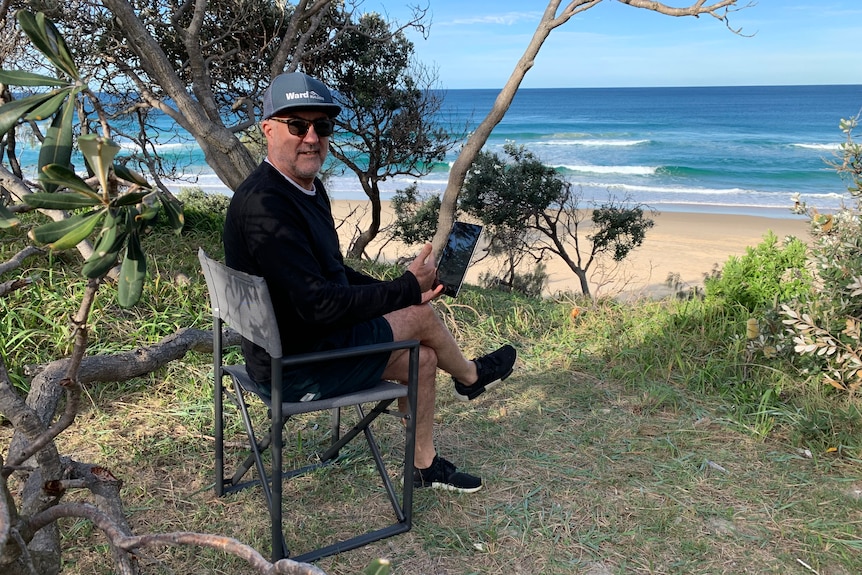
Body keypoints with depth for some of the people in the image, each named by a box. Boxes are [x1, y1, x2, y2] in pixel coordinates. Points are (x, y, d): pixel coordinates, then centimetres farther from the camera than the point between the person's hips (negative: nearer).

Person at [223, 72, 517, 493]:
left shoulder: (309, 189, 7)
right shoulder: (264, 204, -26)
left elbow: (334, 273, 15)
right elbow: (318, 304, -29)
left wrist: (402, 291, 1)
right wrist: (407, 289, -18)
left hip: (304, 342, 10)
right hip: (295, 371, -10)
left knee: (423, 358, 13)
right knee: (421, 316, -3)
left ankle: (425, 466, 30)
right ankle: (470, 376, 29)